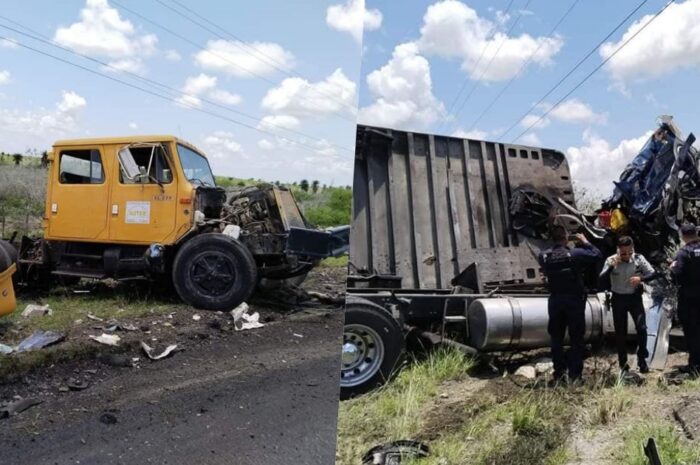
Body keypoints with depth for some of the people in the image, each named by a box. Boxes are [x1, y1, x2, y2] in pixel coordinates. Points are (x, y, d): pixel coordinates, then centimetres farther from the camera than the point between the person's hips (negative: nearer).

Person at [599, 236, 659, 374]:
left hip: (635, 297, 0)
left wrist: (641, 278, -25)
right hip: (618, 299, 0)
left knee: (641, 328, -11)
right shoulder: (611, 260, -11)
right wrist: (612, 266, -32)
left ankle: (642, 359, 9)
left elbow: (654, 274, -6)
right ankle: (623, 364, 18)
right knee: (620, 332, 6)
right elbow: (602, 279, -19)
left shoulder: (639, 258, -8)